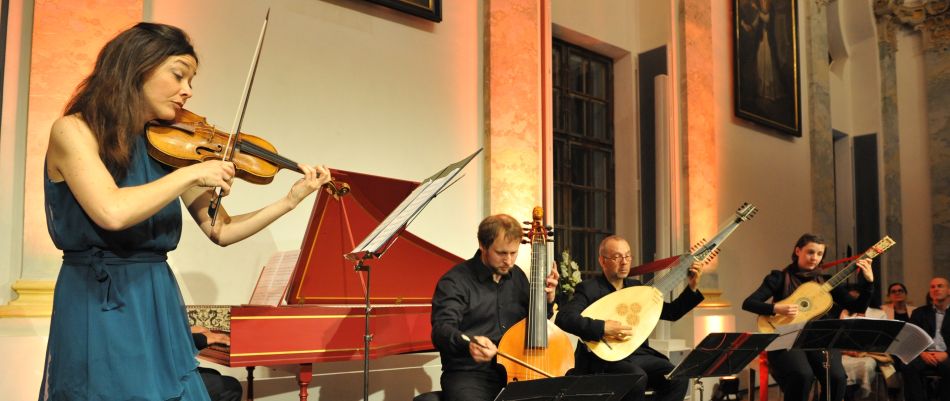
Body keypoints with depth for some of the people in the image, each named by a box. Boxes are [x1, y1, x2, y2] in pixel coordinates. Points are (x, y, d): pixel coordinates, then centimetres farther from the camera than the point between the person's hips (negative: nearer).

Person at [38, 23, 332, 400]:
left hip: (160, 307, 6)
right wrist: (192, 173, -19)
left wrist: (290, 200, -3)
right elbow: (112, 212, -28)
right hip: (97, 310, -6)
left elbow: (220, 231, 5)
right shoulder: (74, 130, -10)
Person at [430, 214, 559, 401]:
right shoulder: (455, 282, -8)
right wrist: (468, 343, -41)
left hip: (514, 371, 5)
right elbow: (441, 330, -20)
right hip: (469, 374, -5)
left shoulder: (517, 275, 12)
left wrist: (548, 298, 2)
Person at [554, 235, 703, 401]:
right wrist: (602, 328, -28)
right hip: (604, 358, -6)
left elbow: (671, 313, 19)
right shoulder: (589, 288, -6)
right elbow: (563, 318, -21)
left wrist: (692, 288, 7)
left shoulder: (636, 287, 14)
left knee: (678, 378, -17)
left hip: (637, 354, 6)